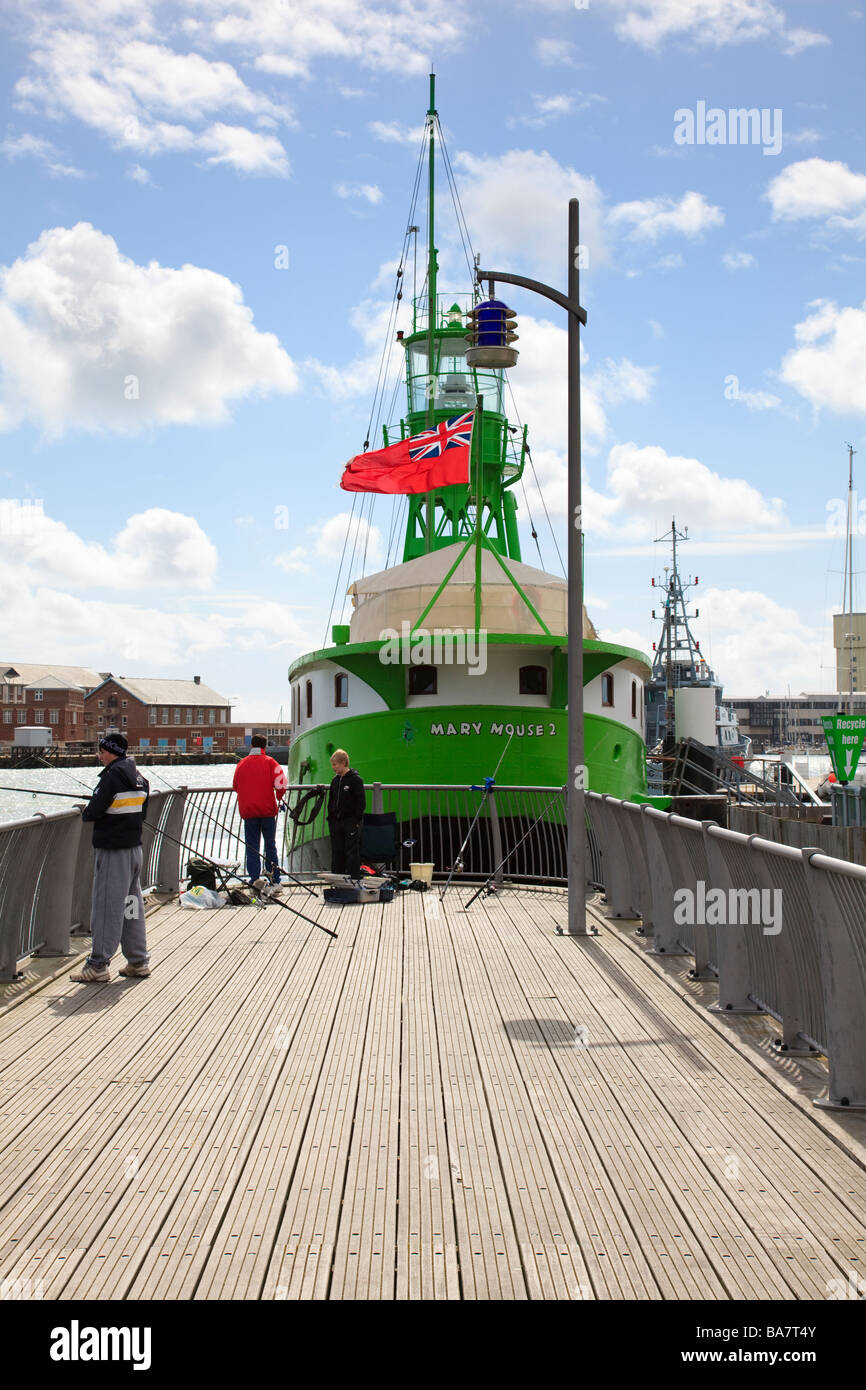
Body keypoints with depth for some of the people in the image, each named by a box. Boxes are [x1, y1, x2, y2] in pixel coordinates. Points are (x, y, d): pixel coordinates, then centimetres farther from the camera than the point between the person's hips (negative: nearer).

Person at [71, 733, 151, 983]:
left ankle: (98, 965, -1)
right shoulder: (139, 778, 11)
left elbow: (94, 811, -18)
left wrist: (85, 813, 2)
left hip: (112, 850, -8)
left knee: (107, 906, -5)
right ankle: (138, 961, 17)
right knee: (132, 904, 13)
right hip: (134, 848, 8)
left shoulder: (112, 776, -15)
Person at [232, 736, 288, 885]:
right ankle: (274, 877, 12)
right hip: (268, 810, -1)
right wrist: (279, 797, 3)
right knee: (271, 845, 11)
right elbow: (281, 783, -14)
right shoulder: (269, 762, -3)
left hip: (247, 810, 1)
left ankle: (254, 879, 3)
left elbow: (235, 787, 14)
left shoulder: (242, 763, 6)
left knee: (252, 847, 6)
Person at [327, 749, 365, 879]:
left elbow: (361, 801, -9)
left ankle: (354, 878, -1)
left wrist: (356, 820, -13)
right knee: (337, 851, 9)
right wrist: (330, 818, 11)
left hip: (350, 821, -7)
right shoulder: (335, 780, 12)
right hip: (336, 821, 7)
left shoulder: (355, 779, -8)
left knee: (352, 852, -5)